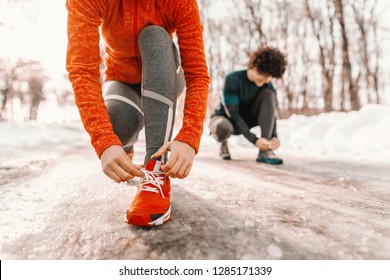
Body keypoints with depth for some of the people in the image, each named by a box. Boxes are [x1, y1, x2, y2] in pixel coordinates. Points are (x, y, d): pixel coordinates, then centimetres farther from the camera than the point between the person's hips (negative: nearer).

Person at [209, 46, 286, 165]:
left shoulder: (267, 85, -12)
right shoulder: (233, 79, -27)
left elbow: (271, 111, -12)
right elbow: (232, 113, -30)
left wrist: (274, 136, -32)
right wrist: (254, 139, -38)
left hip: (245, 120, 4)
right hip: (226, 117, -4)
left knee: (268, 94, -23)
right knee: (223, 128, -43)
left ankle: (265, 151, -27)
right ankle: (224, 143, -2)